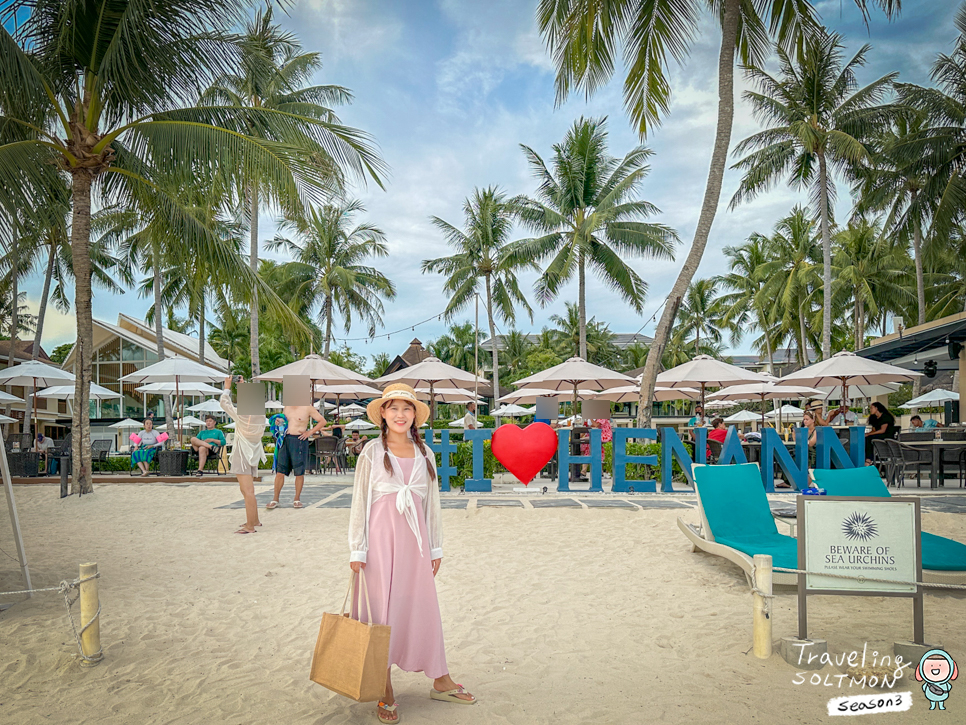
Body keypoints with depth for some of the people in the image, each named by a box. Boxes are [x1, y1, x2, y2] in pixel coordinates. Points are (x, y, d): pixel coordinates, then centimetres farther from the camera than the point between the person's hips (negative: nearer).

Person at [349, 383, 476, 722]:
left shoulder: (424, 454, 8)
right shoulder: (372, 452, -2)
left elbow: (432, 503, 12)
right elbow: (359, 502, -2)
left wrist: (436, 548, 12)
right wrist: (357, 549, -4)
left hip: (414, 538, 3)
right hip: (381, 538, -3)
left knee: (424, 607, 10)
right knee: (382, 609, 3)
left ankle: (441, 682, 25)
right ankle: (386, 693, 17)